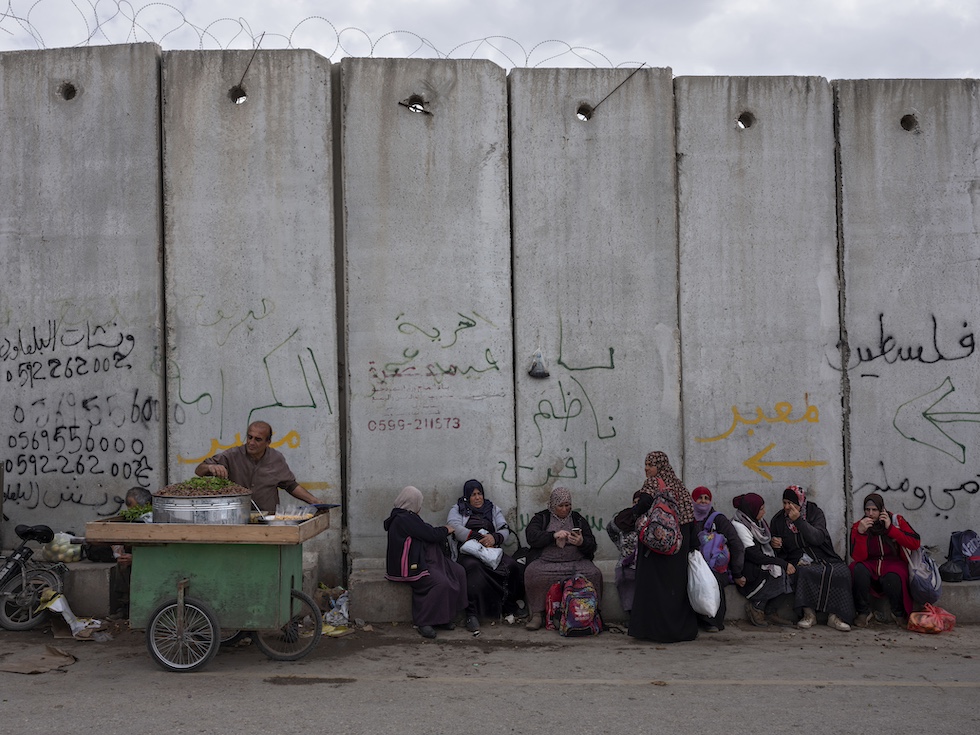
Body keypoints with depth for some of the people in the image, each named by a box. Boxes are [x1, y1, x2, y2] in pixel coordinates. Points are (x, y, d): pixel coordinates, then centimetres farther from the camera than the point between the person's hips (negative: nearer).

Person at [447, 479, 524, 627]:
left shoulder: (493, 509, 25)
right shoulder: (457, 509, 17)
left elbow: (505, 531, 12)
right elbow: (455, 528, -3)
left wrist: (494, 538, -12)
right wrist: (480, 538, -12)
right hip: (468, 552, -3)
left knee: (511, 565, -29)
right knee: (473, 567, -39)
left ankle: (509, 606, -19)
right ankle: (472, 613, -39)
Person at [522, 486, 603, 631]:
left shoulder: (578, 519, 17)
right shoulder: (541, 517, 13)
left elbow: (592, 546, 10)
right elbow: (531, 536, -6)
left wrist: (582, 543, -13)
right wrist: (554, 535, -18)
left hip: (576, 560, 1)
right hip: (546, 561, -1)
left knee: (593, 574, -29)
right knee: (533, 573, -33)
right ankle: (537, 614, -23)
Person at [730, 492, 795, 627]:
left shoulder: (759, 521, 12)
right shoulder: (738, 525, -15)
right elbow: (753, 554, -21)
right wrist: (783, 563, -21)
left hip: (763, 565, 8)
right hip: (748, 569, -8)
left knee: (791, 574, -15)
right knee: (780, 573, -26)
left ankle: (768, 610, -5)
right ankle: (756, 607, -11)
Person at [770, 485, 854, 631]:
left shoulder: (815, 512, 2)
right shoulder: (778, 520, 7)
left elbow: (818, 538, -16)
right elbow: (778, 552, 14)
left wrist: (799, 520, -20)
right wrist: (775, 546, -10)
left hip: (822, 559, 0)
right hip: (798, 562, 0)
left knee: (842, 571, -29)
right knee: (804, 572, -36)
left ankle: (834, 615, -24)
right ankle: (809, 614, -27)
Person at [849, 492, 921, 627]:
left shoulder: (896, 521, 0)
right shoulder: (857, 527, 0)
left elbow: (915, 544, -13)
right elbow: (858, 557, -12)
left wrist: (890, 528, -17)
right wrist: (861, 533, -24)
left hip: (893, 563, -1)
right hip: (870, 565, 1)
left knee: (892, 578, -36)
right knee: (858, 569, -33)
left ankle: (899, 614, -6)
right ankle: (863, 612, -17)